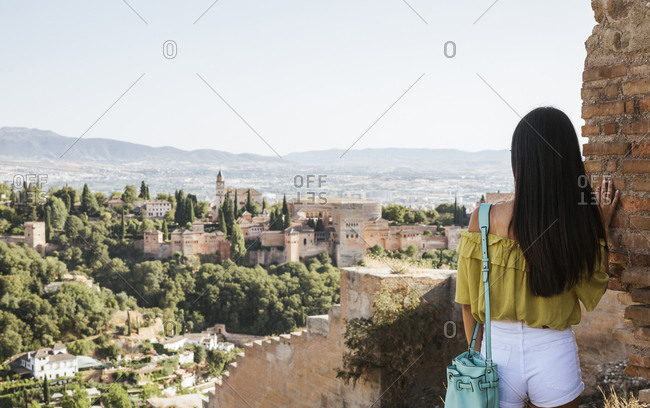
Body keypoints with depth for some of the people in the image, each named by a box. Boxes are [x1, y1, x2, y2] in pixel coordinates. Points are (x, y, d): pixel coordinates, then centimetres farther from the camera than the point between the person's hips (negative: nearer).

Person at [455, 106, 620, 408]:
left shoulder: (483, 220, -15)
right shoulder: (581, 221, -14)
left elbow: (468, 303, -6)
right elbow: (592, 291, 2)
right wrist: (601, 229, 7)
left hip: (499, 349, -1)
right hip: (555, 353, 1)